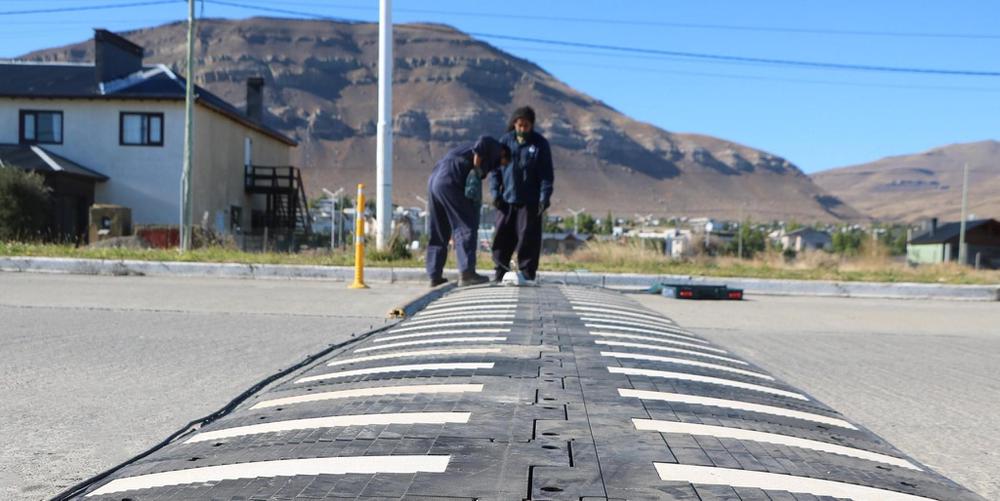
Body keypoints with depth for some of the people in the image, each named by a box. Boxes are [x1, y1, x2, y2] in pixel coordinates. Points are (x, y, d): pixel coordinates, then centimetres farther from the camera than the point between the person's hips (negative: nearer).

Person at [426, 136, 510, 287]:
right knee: (466, 227, -6)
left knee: (438, 233, 12)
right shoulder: (495, 147, 8)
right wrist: (476, 169, -11)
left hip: (434, 179, 9)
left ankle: (435, 276, 14)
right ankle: (466, 273, -11)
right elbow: (483, 141, -15)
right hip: (450, 182, -9)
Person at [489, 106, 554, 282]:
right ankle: (500, 269, 14)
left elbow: (546, 173, -2)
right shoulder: (505, 141, 5)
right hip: (507, 199, 2)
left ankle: (527, 272, 5)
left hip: (530, 201, -2)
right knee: (502, 236, 4)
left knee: (528, 237, -3)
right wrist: (495, 192, -1)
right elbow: (495, 168, 8)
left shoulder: (540, 144, -1)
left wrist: (545, 196, -10)